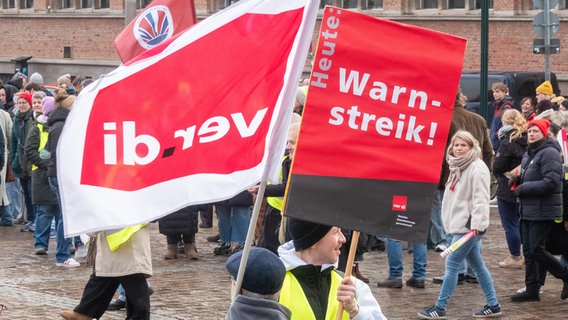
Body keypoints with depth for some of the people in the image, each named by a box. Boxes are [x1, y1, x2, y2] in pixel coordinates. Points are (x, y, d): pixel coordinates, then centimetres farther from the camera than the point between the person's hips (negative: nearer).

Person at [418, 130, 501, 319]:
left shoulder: (477, 169, -13)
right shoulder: (457, 167, 16)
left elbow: (480, 199, -20)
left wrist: (476, 224, -26)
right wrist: (449, 221, 22)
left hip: (469, 225, -10)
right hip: (459, 224, 10)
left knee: (452, 264, -7)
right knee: (478, 266, 11)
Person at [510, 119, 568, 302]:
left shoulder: (549, 153, -15)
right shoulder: (529, 154, 16)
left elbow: (551, 183, -23)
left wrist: (523, 188, -17)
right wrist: (517, 180, 7)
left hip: (543, 212, -9)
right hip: (528, 211, 9)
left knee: (537, 251, -8)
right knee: (528, 252, 9)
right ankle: (532, 290, 15)